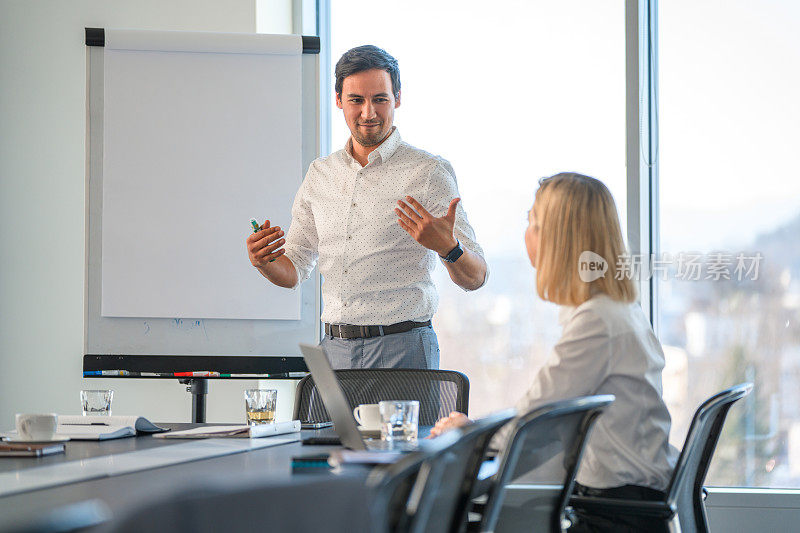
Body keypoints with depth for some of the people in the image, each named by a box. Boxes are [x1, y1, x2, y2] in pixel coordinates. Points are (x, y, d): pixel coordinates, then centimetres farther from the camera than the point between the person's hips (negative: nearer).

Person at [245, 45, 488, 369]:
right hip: (334, 349, 4)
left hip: (402, 352, -4)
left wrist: (448, 248, -28)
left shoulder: (429, 173, -4)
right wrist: (264, 262, -5)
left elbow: (475, 279, -7)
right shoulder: (320, 174, 12)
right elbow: (293, 272, 18)